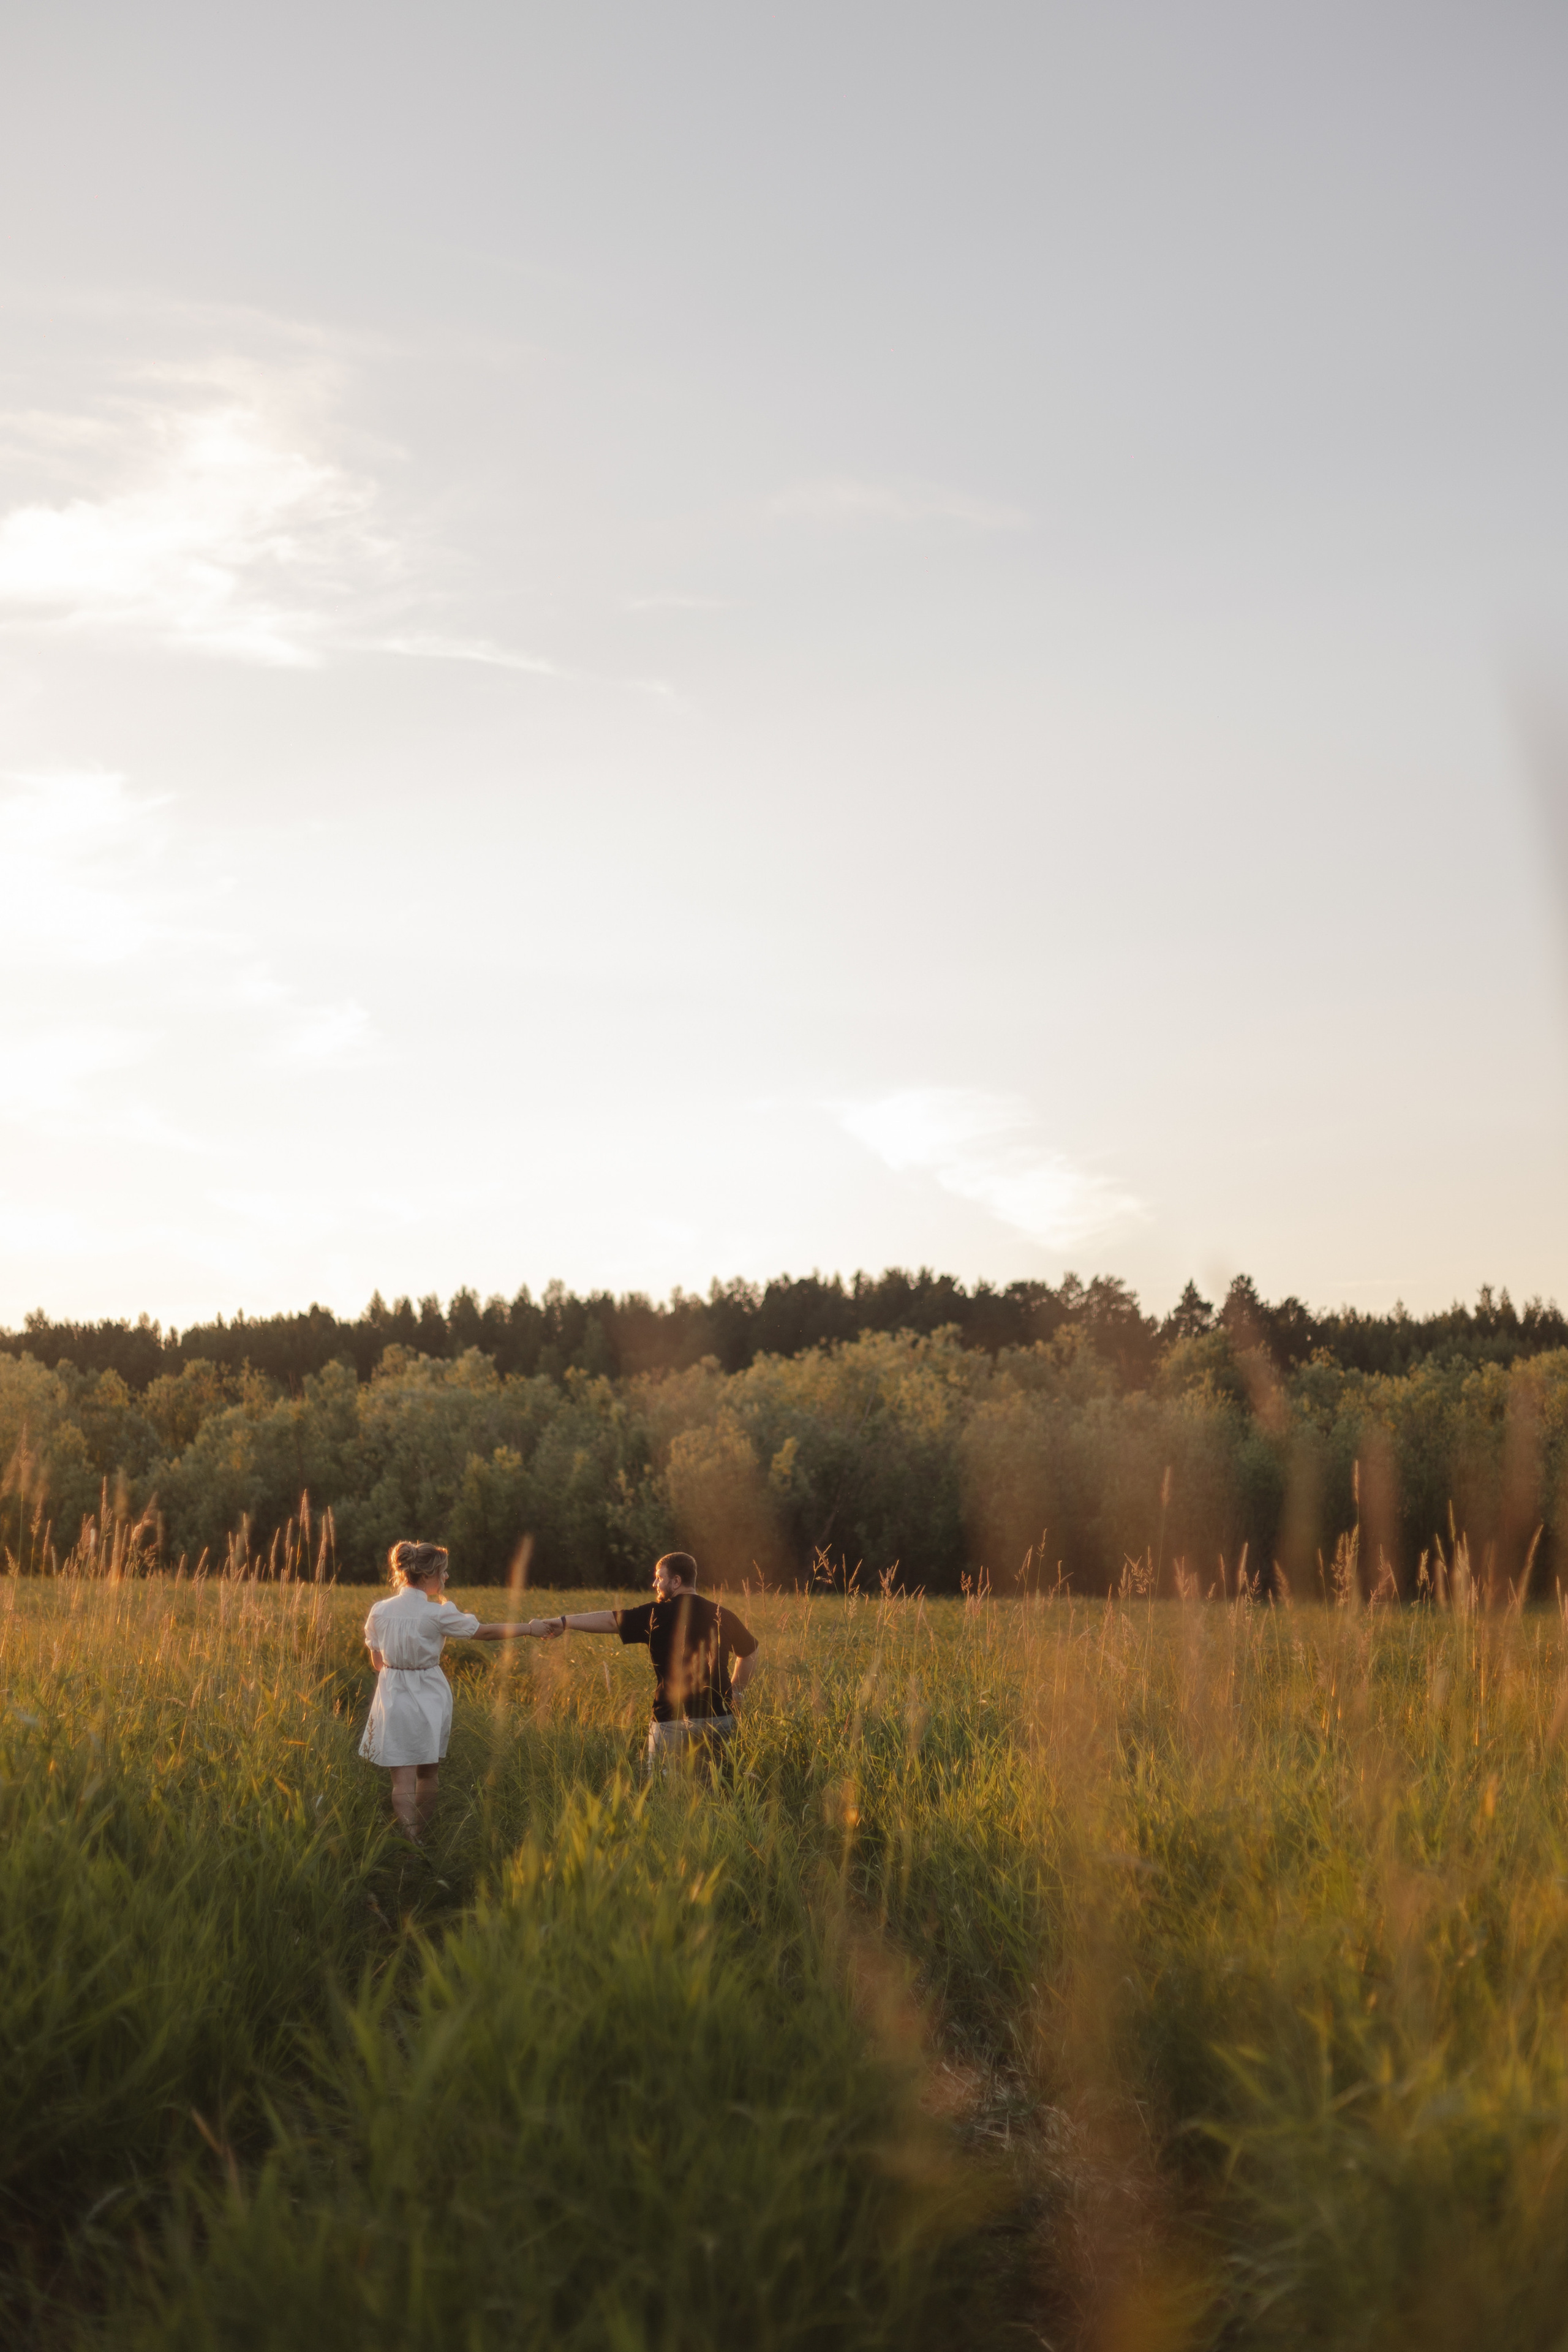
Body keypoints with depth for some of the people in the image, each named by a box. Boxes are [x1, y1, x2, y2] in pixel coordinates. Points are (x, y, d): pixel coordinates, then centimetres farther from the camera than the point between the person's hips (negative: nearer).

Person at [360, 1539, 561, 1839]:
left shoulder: (380, 1611, -4)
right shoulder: (437, 1614, -14)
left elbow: (377, 1662, 5)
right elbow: (485, 1632, -5)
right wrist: (530, 1628, 5)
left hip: (393, 1699, 2)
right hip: (429, 1699, -2)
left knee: (403, 1778, -1)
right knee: (428, 1774, 17)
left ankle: (409, 1844, -11)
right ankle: (424, 1838, 26)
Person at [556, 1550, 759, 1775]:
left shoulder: (657, 1615, -6)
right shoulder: (722, 1616, 7)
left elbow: (610, 1620, -5)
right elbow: (750, 1652, 21)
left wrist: (563, 1623, -1)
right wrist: (734, 1691, 26)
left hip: (673, 1721, -5)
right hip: (721, 1720, 5)